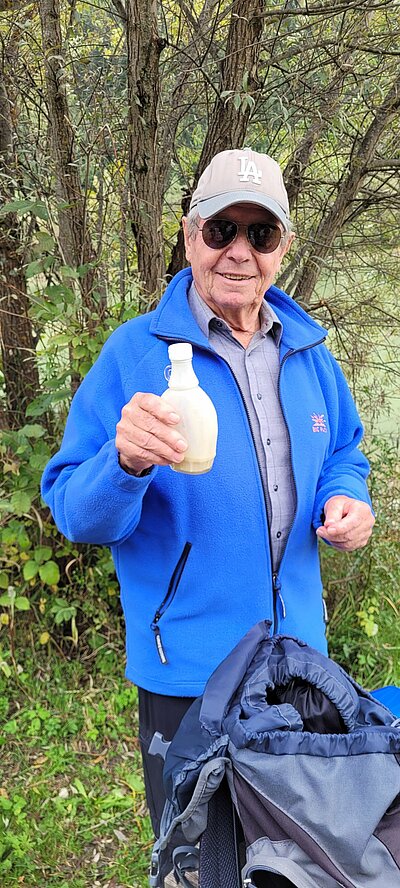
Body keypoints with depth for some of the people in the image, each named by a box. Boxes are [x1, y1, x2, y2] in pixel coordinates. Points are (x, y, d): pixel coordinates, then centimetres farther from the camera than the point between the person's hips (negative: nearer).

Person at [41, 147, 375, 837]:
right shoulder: (133, 354, -14)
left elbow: (342, 453, 15)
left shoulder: (309, 352, 1)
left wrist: (346, 499, -8)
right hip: (185, 676, -4)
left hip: (299, 656, 5)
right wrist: (125, 462, -37)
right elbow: (74, 514, -15)